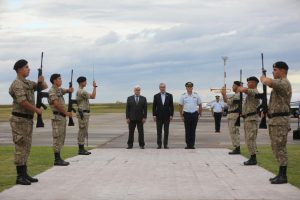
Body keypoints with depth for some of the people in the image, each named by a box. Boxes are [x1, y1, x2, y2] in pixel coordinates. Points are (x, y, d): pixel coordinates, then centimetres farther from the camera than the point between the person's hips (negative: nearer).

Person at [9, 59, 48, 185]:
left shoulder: (28, 83, 14)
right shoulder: (17, 84, -14)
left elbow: (44, 87, 18)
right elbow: (23, 102, -24)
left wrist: (41, 81, -5)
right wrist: (37, 110, -12)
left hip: (28, 120, 9)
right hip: (19, 119, -9)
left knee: (26, 148, 11)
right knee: (20, 147, -7)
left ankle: (24, 174, 16)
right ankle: (20, 177, -3)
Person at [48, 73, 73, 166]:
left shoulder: (59, 90, 17)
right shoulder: (52, 91, -12)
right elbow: (57, 104, -19)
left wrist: (69, 90, -6)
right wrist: (66, 112, -14)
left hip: (62, 117, 10)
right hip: (57, 117, -10)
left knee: (61, 139, 10)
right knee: (57, 139, -7)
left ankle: (58, 158, 14)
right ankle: (57, 159, -4)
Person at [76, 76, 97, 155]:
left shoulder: (80, 91, 19)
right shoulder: (81, 92, -16)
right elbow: (93, 96, -17)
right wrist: (94, 87, -11)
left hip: (84, 113, 11)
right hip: (83, 113, -11)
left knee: (83, 132, 12)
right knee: (82, 131, -7)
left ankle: (81, 149, 15)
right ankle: (81, 149, -4)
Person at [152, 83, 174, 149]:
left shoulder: (169, 96, 3)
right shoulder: (156, 96, 3)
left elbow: (171, 106, 3)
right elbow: (154, 107, 4)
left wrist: (171, 115, -4)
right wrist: (154, 115, -4)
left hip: (167, 116, 0)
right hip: (159, 116, 0)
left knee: (166, 131, 3)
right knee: (159, 131, 3)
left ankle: (165, 144, 8)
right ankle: (159, 145, 7)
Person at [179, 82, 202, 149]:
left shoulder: (196, 95, 5)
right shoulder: (183, 96, 2)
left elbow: (200, 105, 11)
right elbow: (180, 106, 6)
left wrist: (199, 114, 6)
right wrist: (181, 115, 2)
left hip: (194, 114, 1)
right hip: (186, 114, -1)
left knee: (193, 130, 3)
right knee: (187, 130, 1)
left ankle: (192, 145, 8)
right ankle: (188, 144, 7)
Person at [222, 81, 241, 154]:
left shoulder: (238, 95, -14)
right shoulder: (234, 95, 19)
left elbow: (229, 102, -21)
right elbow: (226, 101, 21)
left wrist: (224, 94, -13)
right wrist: (224, 94, 7)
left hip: (234, 115, -11)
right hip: (231, 115, 11)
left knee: (233, 132, -11)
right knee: (234, 132, 11)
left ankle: (237, 149, -10)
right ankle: (236, 148, 15)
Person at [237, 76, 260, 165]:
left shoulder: (254, 92, -14)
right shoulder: (250, 92, 18)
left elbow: (244, 90, -28)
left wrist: (240, 88, -8)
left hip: (251, 118, -10)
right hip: (247, 118, 10)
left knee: (250, 139, -10)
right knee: (248, 139, 12)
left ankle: (253, 159, -8)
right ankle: (252, 158, 16)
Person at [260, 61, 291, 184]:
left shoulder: (284, 83, -15)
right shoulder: (278, 83, 17)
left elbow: (269, 82, -33)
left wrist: (263, 78, -13)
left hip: (280, 120, -10)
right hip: (274, 120, 10)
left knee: (280, 148, -8)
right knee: (276, 148, 12)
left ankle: (283, 176, -3)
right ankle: (281, 174, 18)